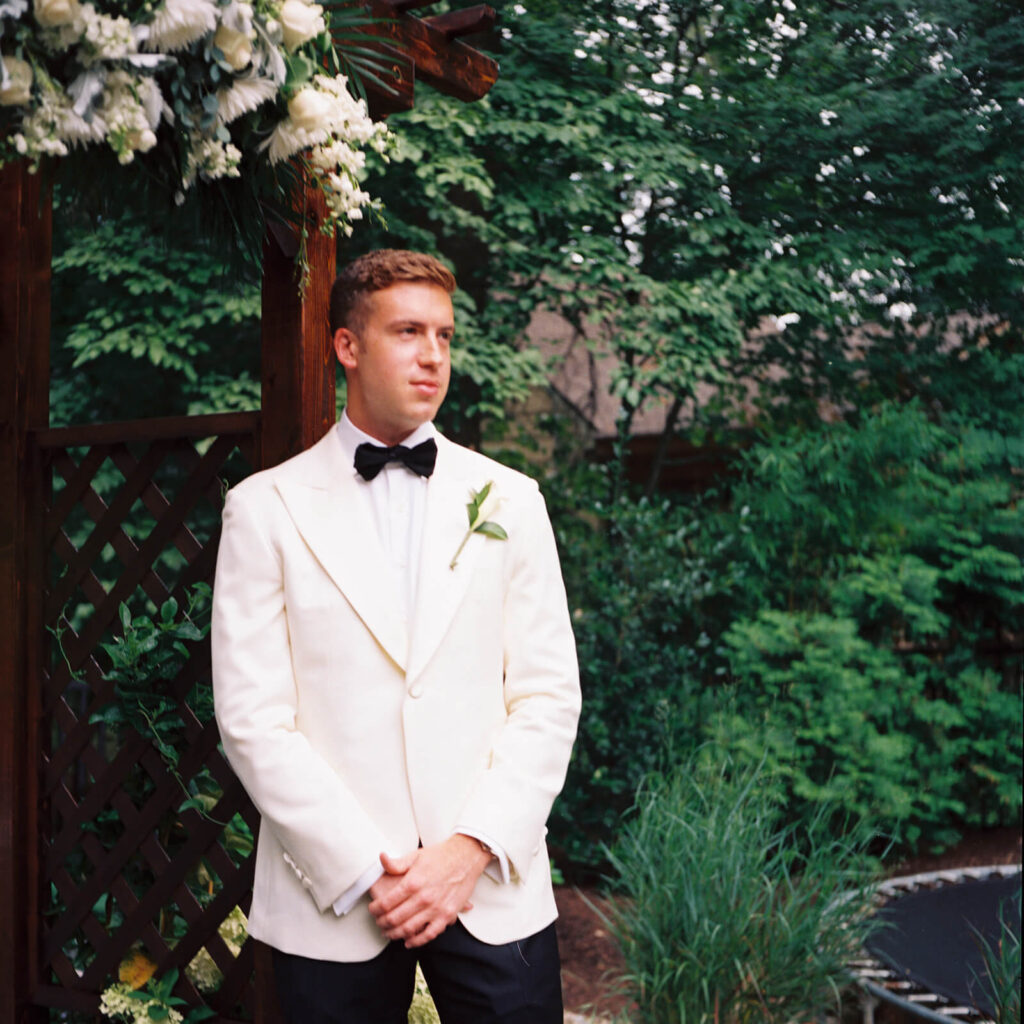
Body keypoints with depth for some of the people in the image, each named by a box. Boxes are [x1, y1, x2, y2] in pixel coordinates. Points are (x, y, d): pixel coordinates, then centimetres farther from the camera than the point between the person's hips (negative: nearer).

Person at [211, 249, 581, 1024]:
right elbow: (253, 716, -4)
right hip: (333, 906, -1)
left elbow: (549, 697, 2)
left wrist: (472, 851, -9)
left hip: (494, 896, 2)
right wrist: (364, 871, -10)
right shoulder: (265, 509, 1)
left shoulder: (509, 500, 7)